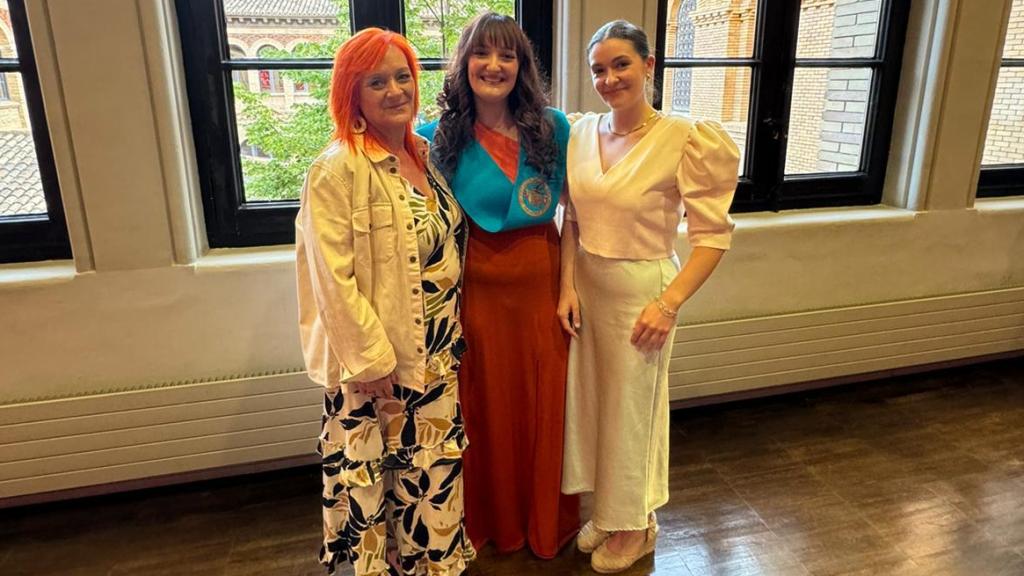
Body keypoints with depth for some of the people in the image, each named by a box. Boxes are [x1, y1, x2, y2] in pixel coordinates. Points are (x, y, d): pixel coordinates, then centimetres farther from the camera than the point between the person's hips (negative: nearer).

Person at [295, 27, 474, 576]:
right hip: (380, 357, -6)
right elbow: (333, 279, -19)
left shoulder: (426, 153, 5)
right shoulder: (338, 170, -16)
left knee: (436, 467, 20)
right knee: (378, 474, 12)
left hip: (439, 350, 7)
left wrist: (454, 334, 10)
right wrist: (373, 361, -17)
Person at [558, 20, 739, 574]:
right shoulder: (581, 133, 1)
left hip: (641, 290, -5)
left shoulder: (685, 138, -15)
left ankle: (635, 526, 35)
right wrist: (568, 286, -3)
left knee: (631, 407, 9)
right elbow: (573, 220, 7)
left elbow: (712, 234, -12)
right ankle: (606, 511, 40)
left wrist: (668, 303, -18)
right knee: (589, 399, 16)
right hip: (586, 285, 5)